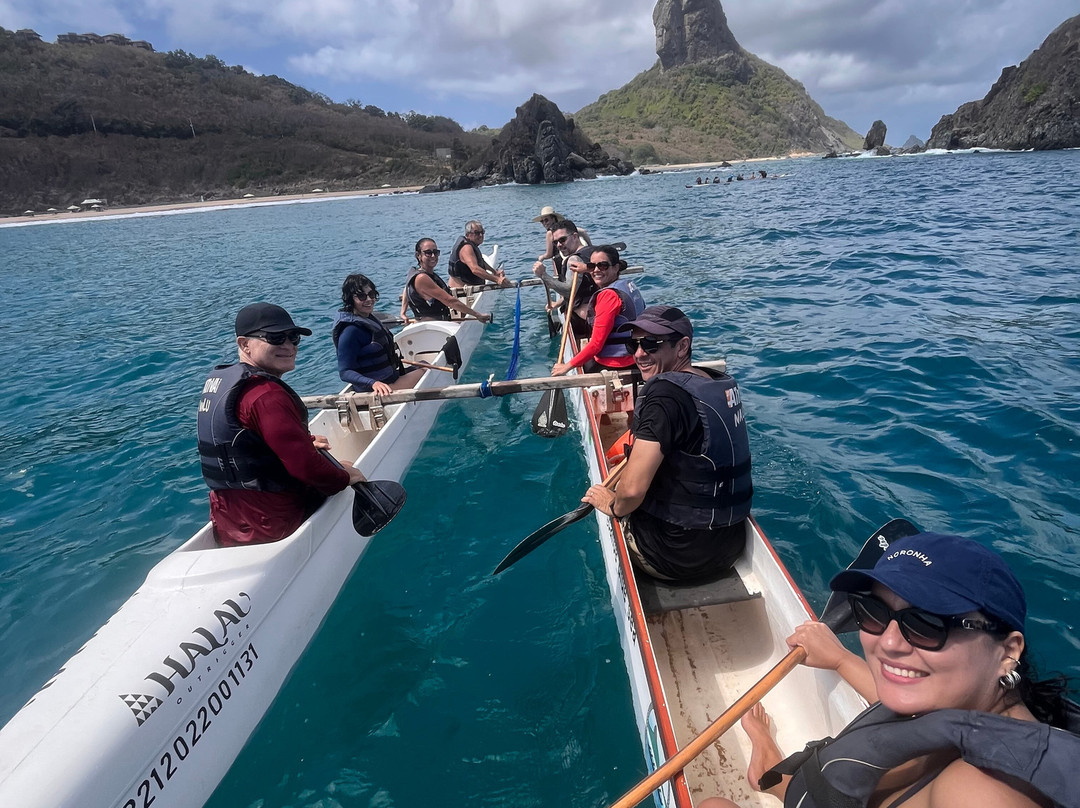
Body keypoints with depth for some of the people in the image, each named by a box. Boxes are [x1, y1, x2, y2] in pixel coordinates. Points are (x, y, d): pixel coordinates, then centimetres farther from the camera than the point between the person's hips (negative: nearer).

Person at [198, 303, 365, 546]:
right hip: (272, 525, -9)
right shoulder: (266, 394, -25)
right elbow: (306, 467, -27)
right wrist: (345, 477, -10)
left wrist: (306, 441, 12)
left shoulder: (219, 379, 8)